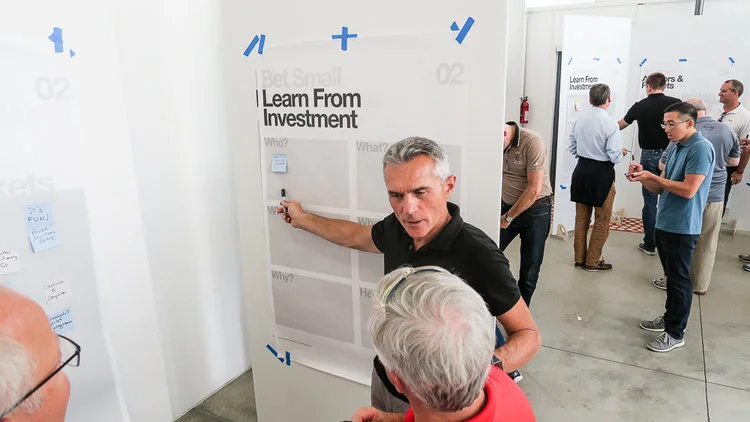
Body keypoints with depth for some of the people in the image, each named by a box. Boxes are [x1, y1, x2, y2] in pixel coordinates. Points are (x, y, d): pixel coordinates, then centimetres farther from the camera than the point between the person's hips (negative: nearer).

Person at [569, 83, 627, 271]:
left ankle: (579, 258, 26)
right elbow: (615, 157, -17)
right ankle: (592, 261, 17)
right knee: (602, 222, 10)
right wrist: (621, 152, 5)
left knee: (581, 218, 16)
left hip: (581, 170, 5)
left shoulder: (579, 121, -1)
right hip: (602, 173, -5)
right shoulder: (610, 124, -17)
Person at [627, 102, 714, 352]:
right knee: (671, 276, 19)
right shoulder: (675, 149, 11)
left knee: (679, 280, 1)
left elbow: (689, 190, -22)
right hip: (665, 224, 8)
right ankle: (669, 318, 33)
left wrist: (652, 177, -15)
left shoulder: (701, 148, -15)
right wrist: (643, 177, -4)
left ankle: (675, 334, 12)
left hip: (682, 228, -8)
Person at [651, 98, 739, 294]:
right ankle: (700, 285, 25)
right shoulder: (727, 131, -1)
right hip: (715, 197, 4)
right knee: (706, 244, 14)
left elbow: (663, 165, -12)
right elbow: (734, 161, 13)